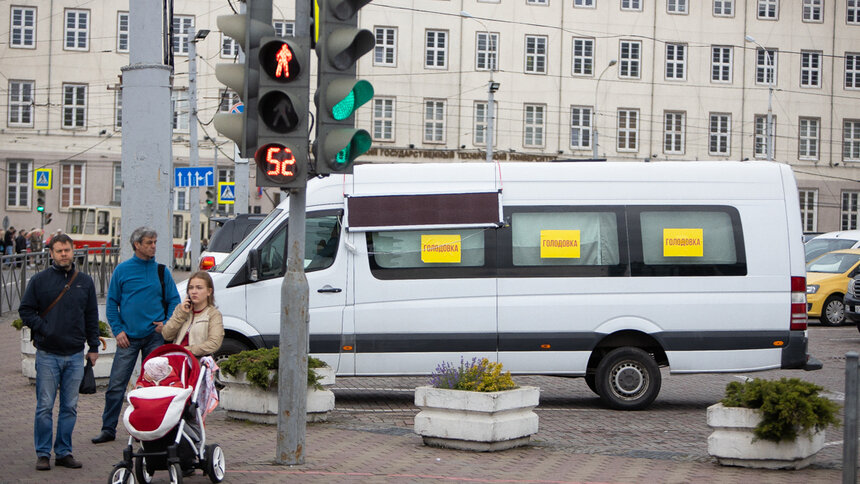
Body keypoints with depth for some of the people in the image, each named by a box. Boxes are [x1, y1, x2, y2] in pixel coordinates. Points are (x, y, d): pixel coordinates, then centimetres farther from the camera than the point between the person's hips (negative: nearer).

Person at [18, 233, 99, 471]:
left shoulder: (85, 282, 10)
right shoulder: (40, 280, 1)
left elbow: (92, 316, 14)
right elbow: (25, 310, 3)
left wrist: (93, 347, 11)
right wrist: (43, 328, -9)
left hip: (75, 355, 3)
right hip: (47, 355, -3)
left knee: (70, 407, 6)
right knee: (45, 407, -2)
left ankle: (64, 452, 14)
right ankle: (43, 454, 5)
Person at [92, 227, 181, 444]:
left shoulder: (162, 271, 7)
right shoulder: (122, 270, 3)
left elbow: (174, 301, 11)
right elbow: (111, 303, 5)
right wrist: (118, 330, -5)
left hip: (155, 336, 1)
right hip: (128, 337, -1)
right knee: (116, 385, -4)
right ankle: (108, 429, 4)